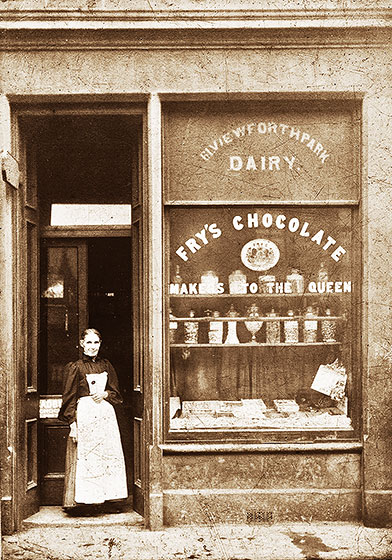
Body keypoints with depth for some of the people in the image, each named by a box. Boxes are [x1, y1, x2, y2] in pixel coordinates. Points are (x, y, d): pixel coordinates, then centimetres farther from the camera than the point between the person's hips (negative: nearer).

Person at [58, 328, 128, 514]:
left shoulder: (106, 365, 13)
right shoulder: (75, 368, 0)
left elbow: (116, 392, 17)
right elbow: (69, 398, -3)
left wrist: (105, 394, -6)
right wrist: (72, 424, -11)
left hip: (106, 414, 5)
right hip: (84, 416, -5)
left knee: (109, 456, 3)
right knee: (83, 458, -5)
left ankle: (108, 499, 9)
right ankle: (79, 502, 0)